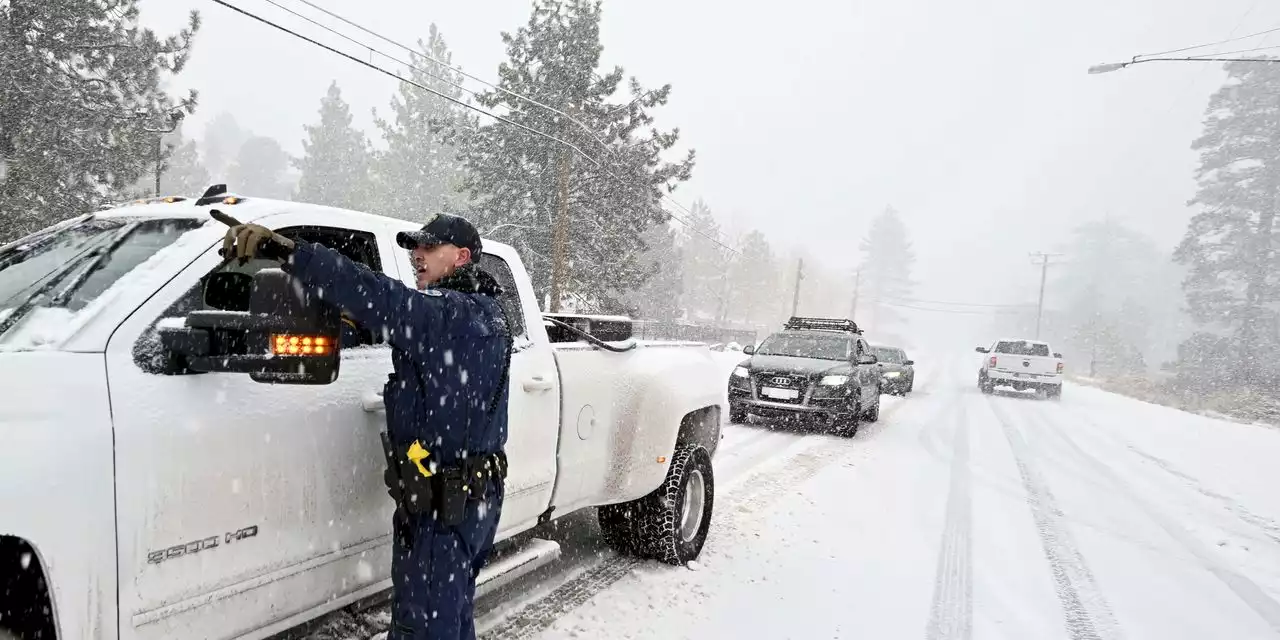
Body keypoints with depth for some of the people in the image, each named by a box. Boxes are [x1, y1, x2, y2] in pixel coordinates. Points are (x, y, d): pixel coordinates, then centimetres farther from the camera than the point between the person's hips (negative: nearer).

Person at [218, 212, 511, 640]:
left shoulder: (455, 315, -21)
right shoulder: (484, 314, 12)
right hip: (475, 498, 10)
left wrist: (283, 250, -36)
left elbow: (378, 298, -33)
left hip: (444, 507, -10)